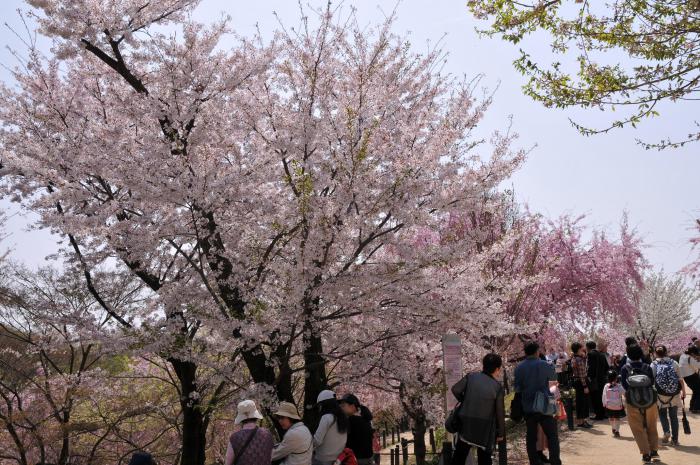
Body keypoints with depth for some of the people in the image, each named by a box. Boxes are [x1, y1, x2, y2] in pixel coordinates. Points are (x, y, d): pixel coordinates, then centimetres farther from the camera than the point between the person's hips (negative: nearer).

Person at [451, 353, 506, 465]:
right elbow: (500, 412, -6)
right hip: (485, 427, -2)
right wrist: (501, 433, 6)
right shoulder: (498, 387, -9)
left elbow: (455, 390, -10)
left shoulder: (471, 377, -5)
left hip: (466, 423, 2)